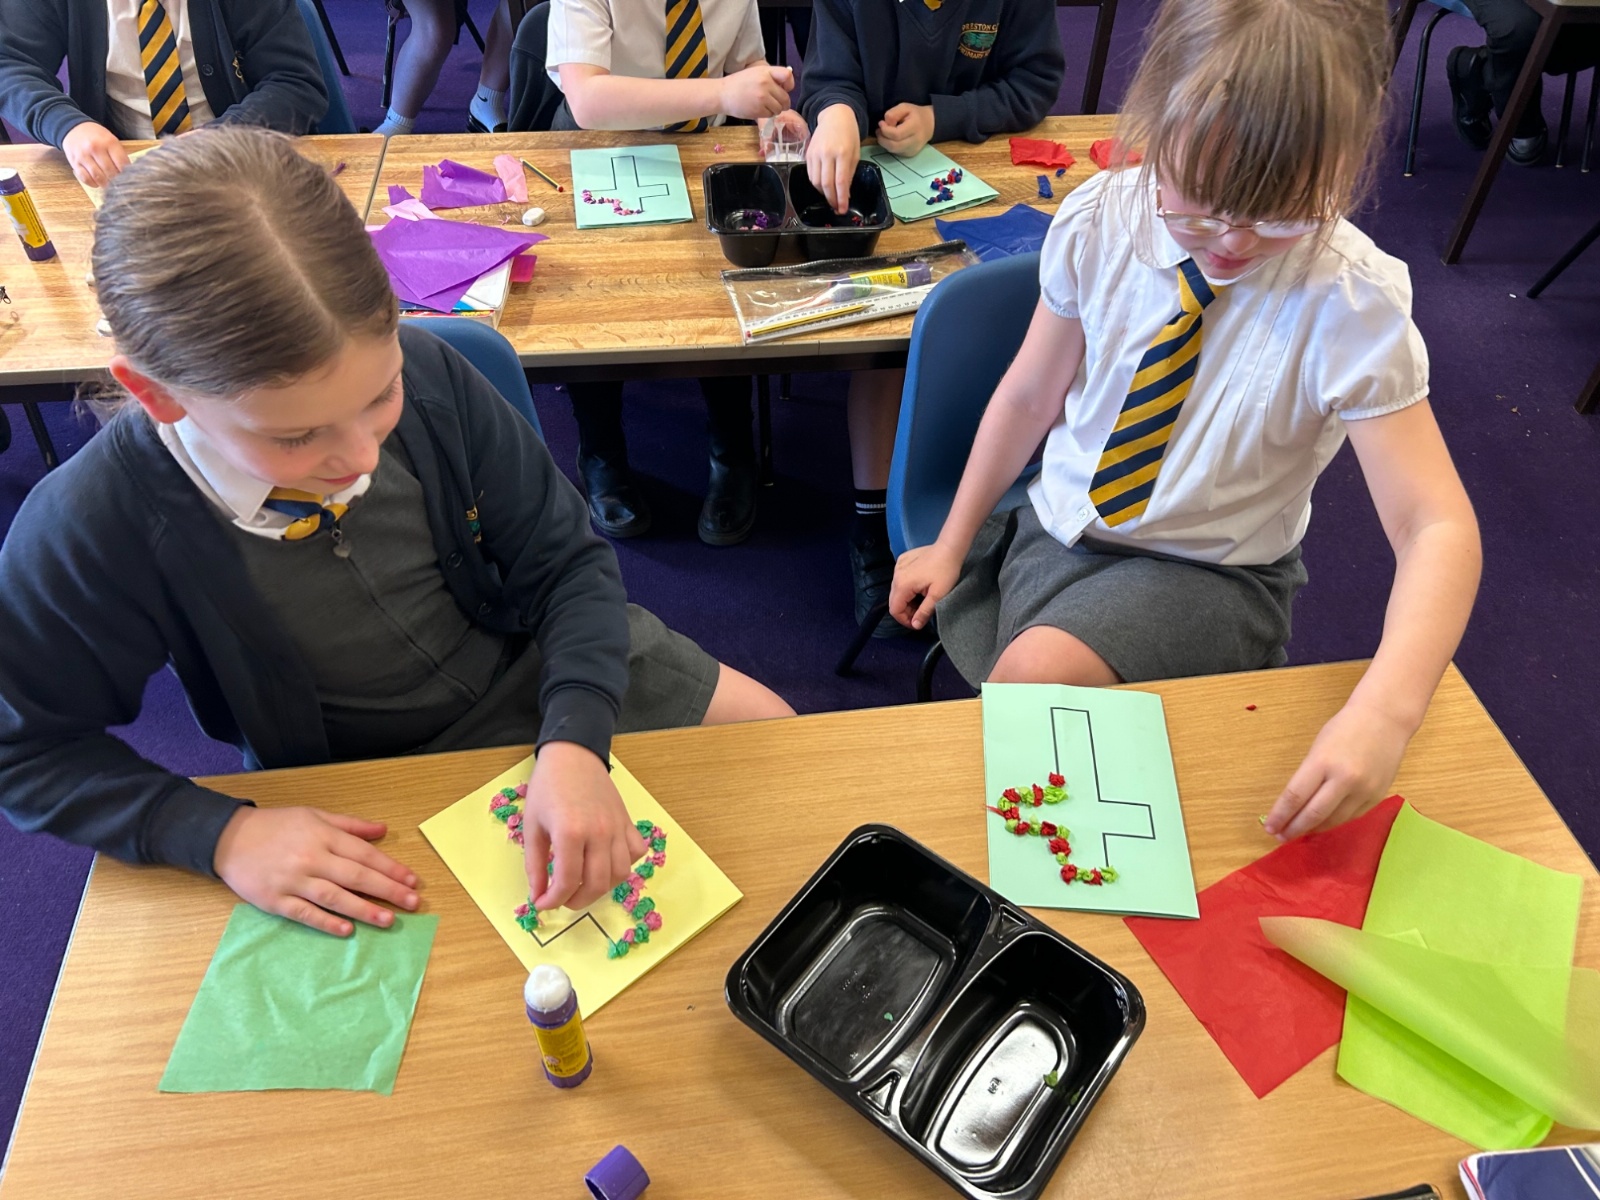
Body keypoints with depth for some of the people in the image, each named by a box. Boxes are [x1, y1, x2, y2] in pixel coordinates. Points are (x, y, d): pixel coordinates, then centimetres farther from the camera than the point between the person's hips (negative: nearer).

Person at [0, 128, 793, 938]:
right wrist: (221, 833, -25)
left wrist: (574, 743, -31)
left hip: (541, 661, 2)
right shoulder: (87, 532, -28)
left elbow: (566, 561, -16)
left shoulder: (426, 370, -26)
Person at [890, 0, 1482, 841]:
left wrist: (1385, 710, -40)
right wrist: (952, 544, 7)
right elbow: (1028, 395, 1)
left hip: (1208, 573, -3)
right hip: (1058, 527, 4)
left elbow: (1438, 526, -23)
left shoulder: (1354, 305, -20)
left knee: (1039, 674, -30)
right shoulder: (1099, 220, -12)